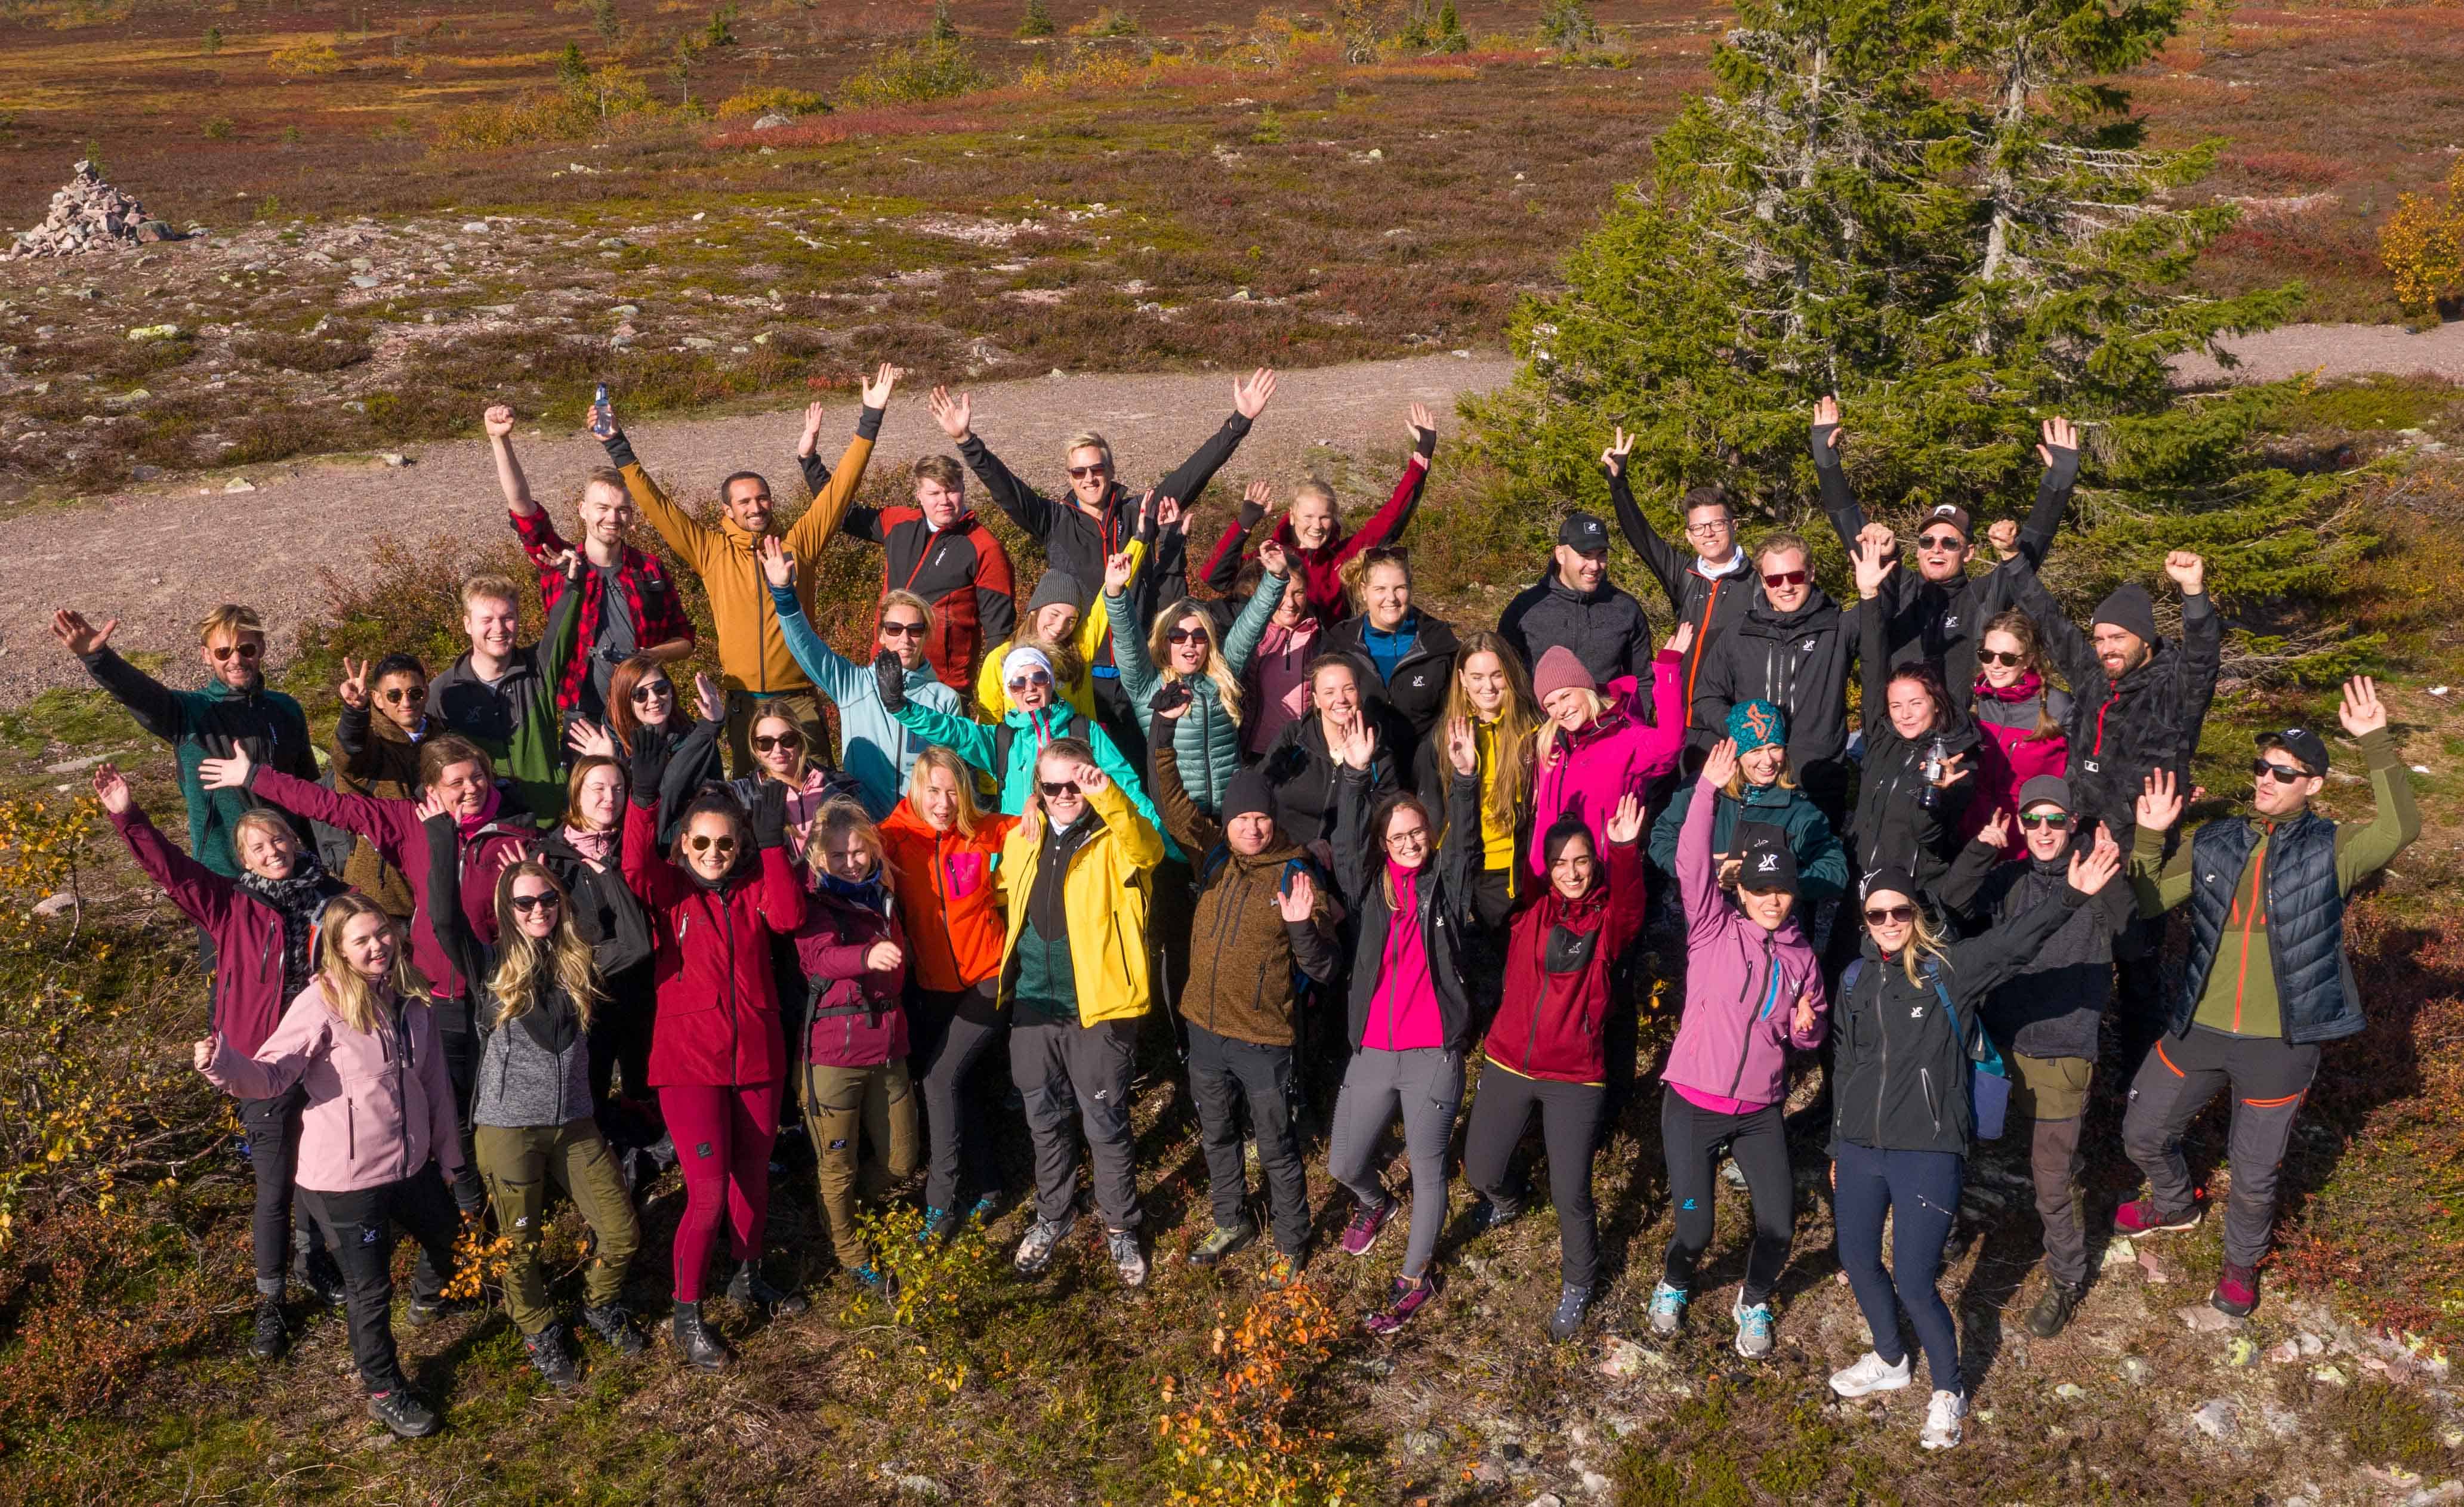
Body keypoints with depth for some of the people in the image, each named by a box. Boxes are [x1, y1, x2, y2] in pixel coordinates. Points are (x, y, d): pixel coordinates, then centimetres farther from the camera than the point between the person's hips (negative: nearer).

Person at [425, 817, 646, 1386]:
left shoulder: (578, 961, 4)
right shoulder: (491, 965, -6)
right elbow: (444, 919, -20)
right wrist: (440, 834, -21)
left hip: (576, 1121, 3)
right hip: (508, 1127, -3)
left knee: (622, 1232, 5)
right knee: (520, 1245, 11)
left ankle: (601, 1306, 35)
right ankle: (540, 1333, 36)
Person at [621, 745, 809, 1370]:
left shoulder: (754, 890, 5)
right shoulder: (669, 891, -4)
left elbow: (788, 916, -16)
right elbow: (635, 870, -27)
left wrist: (774, 845, -24)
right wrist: (643, 799, -39)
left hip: (756, 1057, 4)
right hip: (689, 1062, -4)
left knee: (754, 1176, 18)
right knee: (708, 1193, -7)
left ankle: (748, 1276, 42)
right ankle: (686, 1315, 11)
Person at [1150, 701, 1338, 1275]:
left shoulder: (1295, 877, -12)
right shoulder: (1215, 855, 0)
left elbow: (1321, 969, -12)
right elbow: (1173, 802, 0)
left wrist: (1302, 924, -32)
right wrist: (1164, 731, -9)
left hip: (1264, 1039, -5)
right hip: (1207, 1028, 5)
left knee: (1278, 1149, 8)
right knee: (1217, 1137, 22)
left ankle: (1291, 1243, 27)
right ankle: (1232, 1223, 42)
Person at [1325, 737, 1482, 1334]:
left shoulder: (1446, 883, -1)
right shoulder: (1370, 885, 4)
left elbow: (1465, 838, -16)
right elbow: (1347, 843, -10)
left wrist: (1465, 780, -32)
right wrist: (1355, 775, -23)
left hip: (1433, 1054, -3)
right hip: (1372, 1050, 3)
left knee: (1428, 1169, 8)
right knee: (1343, 1164, 12)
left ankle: (1415, 1277, 26)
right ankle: (1375, 1203, 47)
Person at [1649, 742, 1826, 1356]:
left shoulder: (1801, 956, 5)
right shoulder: (1715, 931, -6)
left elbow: (1806, 1036, 17)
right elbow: (1692, 865, -22)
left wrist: (1806, 1025, -7)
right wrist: (1708, 790, -31)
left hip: (1760, 1110, 3)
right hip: (1693, 1104, -3)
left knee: (1779, 1223, 1)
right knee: (1695, 1226, -1)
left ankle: (1754, 1302, 31)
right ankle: (1673, 1285, 33)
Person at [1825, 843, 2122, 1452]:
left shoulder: (1949, 969, -8)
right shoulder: (1856, 979, 5)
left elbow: (2012, 942, -26)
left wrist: (2072, 896, -42)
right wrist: (1837, 1146, 19)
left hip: (1929, 1153, -5)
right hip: (1860, 1149, 5)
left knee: (1915, 1285, -2)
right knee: (1858, 1262, 15)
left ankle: (1949, 1391, 24)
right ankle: (1889, 1361, 43)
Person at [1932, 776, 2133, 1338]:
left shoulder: (2094, 881, -6)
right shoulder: (2008, 879, 4)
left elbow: (2135, 927, -23)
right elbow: (1948, 907, -8)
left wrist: (2106, 875, -38)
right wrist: (1981, 850, -19)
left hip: (2062, 1053, -3)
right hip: (2002, 1040, 3)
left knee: (2052, 1179, 4)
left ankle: (2066, 1279, 23)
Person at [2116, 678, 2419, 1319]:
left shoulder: (2331, 850, -9)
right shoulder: (2215, 844, 1)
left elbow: (2401, 828, -27)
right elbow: (2147, 901, 6)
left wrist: (2376, 743, -35)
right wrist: (2149, 837, -9)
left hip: (2280, 1044, -3)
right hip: (2197, 1030, 3)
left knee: (2254, 1175, 12)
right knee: (2144, 1134, 17)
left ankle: (2242, 1261, 41)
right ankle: (2174, 1205, 49)